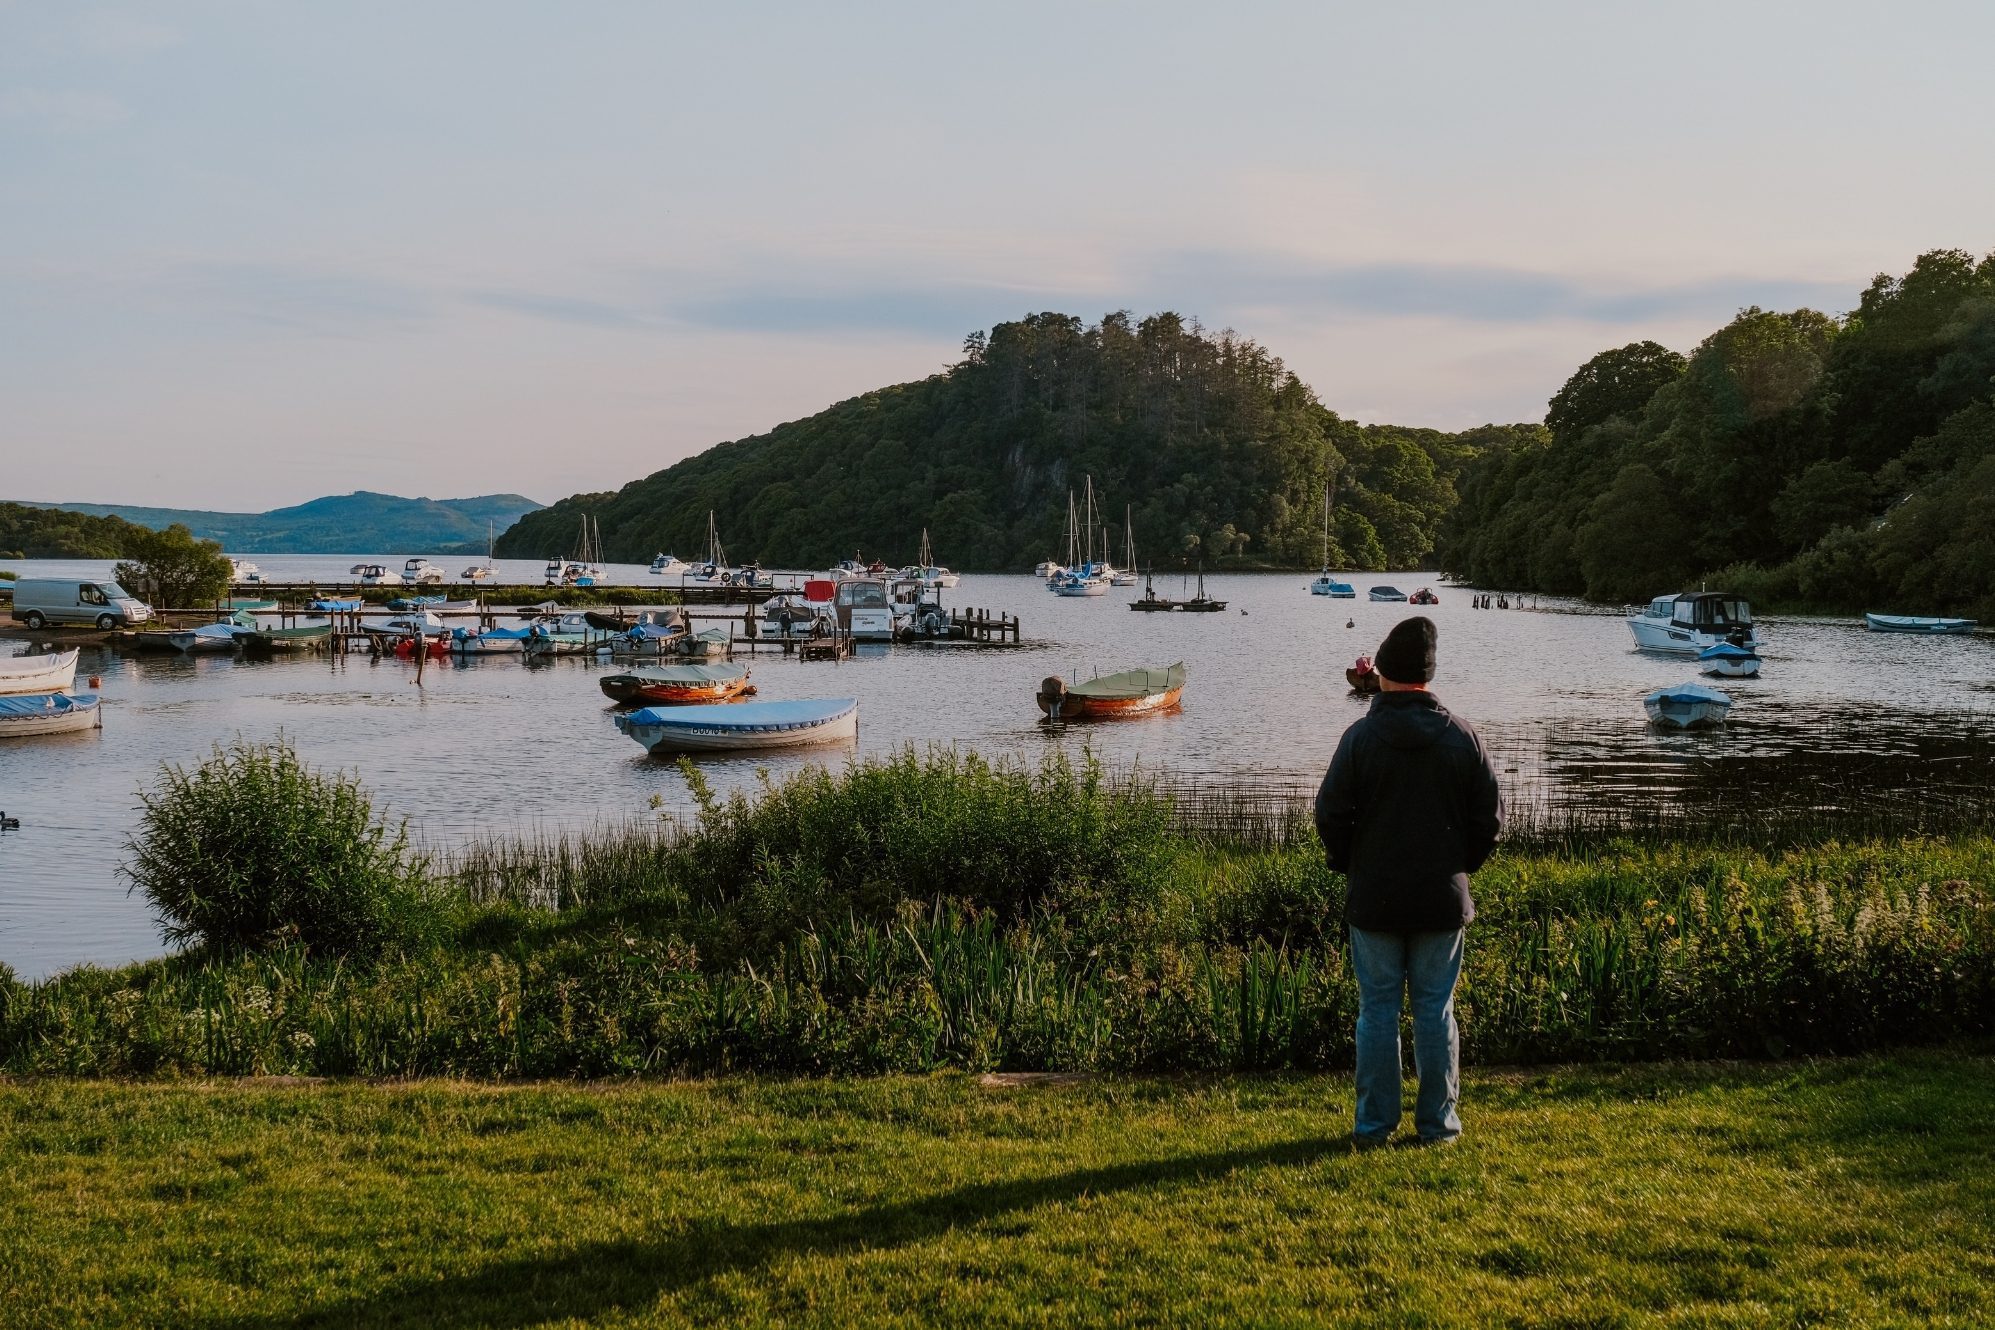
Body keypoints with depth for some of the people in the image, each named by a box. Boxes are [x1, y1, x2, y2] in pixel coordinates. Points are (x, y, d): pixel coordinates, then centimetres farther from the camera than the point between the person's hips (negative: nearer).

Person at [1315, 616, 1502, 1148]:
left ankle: (1375, 1124, 9)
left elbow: (1330, 814, -6)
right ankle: (1437, 1122, 14)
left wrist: (1348, 865, 10)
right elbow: (1490, 815, 2)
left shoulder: (1361, 736, -8)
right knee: (1435, 1010, 9)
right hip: (1443, 900, 2)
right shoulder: (1462, 736, -1)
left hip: (1374, 898, -1)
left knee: (1377, 1009, 6)